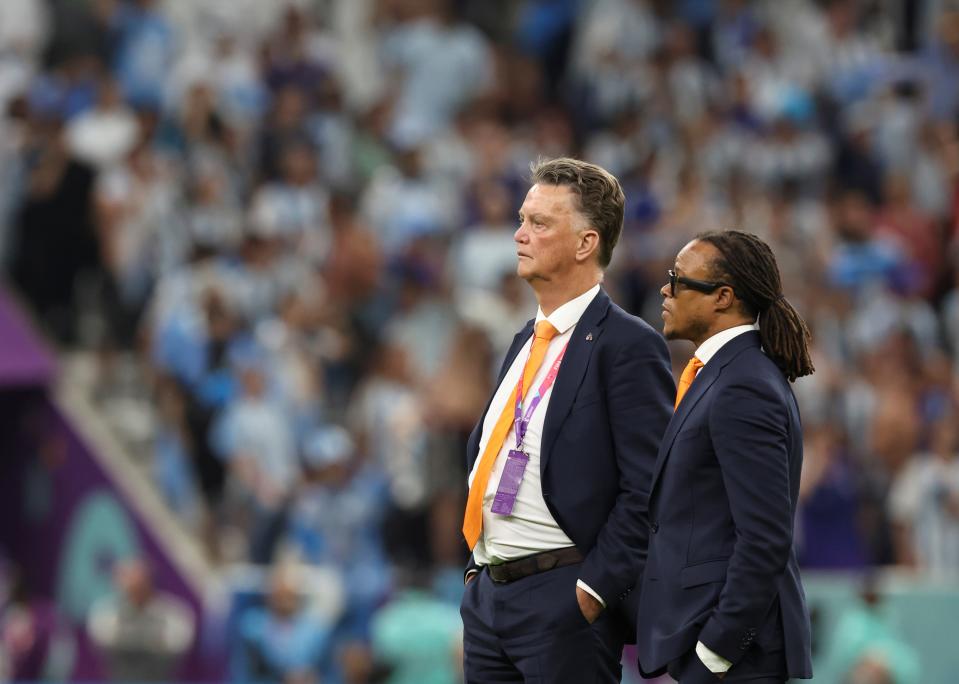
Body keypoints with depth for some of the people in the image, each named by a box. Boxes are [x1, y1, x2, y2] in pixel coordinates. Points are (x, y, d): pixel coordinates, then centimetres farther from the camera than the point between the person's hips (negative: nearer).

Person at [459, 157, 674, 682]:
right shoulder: (526, 343, 16)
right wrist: (479, 563, 14)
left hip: (563, 600, -8)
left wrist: (594, 590, -17)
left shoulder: (628, 347, -10)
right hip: (487, 593, 8)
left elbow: (646, 491, -15)